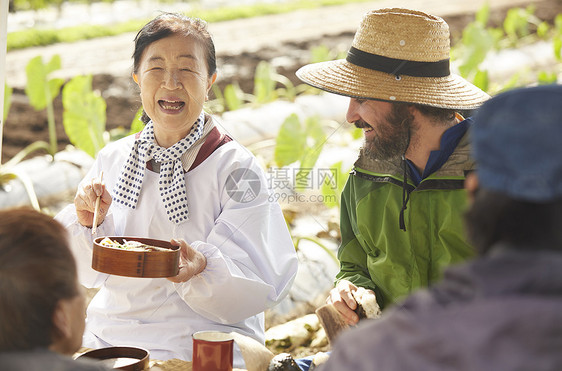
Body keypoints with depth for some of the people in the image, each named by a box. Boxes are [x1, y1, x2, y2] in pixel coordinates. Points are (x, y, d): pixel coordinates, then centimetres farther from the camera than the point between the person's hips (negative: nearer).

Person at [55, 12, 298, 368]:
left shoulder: (236, 168, -6)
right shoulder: (112, 159, 8)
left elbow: (262, 285, -11)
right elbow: (91, 272, 13)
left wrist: (204, 267, -29)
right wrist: (91, 224, -6)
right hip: (107, 340, 4)